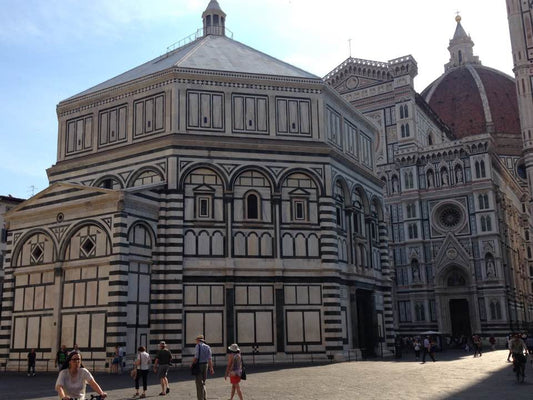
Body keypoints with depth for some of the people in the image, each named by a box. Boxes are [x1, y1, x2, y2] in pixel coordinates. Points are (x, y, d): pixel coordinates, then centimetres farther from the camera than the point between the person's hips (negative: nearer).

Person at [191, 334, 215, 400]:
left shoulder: (198, 346, -8)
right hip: (206, 364, 6)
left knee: (199, 382, -1)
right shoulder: (207, 347, 8)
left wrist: (192, 364, -3)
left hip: (199, 365, -6)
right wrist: (211, 368, 3)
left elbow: (196, 357, -16)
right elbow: (209, 358, 3)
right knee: (203, 382, 18)